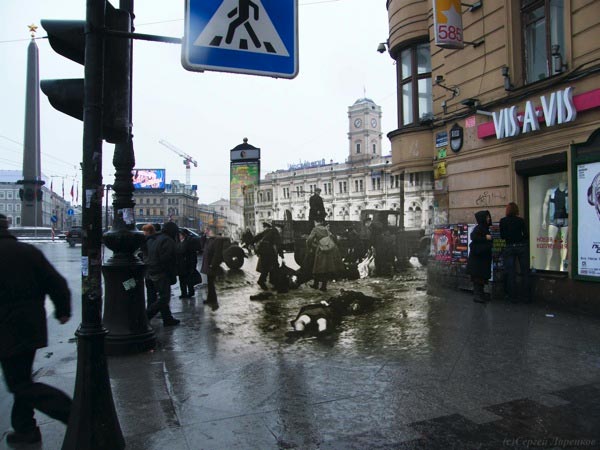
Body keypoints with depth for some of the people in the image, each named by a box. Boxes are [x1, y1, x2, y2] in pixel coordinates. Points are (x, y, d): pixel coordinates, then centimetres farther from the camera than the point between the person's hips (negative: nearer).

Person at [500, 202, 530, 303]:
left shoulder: (503, 221, -3)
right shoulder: (520, 220, -2)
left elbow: (502, 236, -2)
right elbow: (526, 235, -5)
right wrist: (520, 237, 15)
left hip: (509, 248, 0)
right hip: (522, 247, 0)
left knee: (511, 274, 5)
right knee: (525, 273, 8)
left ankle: (513, 297, 7)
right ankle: (526, 296, 11)